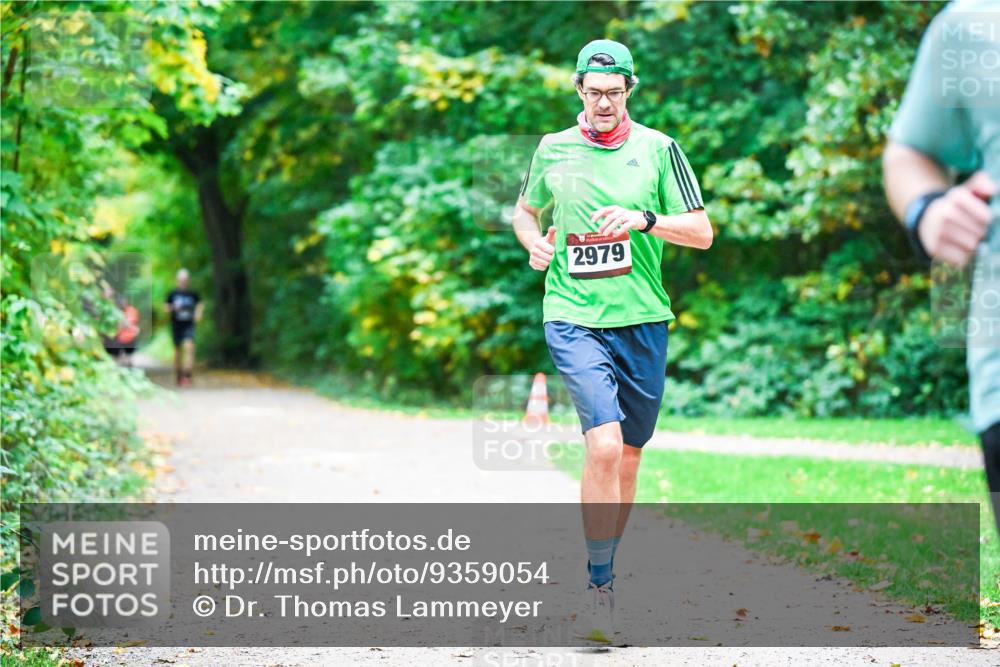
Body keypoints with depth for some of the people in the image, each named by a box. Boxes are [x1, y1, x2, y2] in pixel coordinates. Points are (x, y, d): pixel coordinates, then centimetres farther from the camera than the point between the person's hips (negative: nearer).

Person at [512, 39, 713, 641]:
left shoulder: (658, 149, 2)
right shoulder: (553, 150, 6)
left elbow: (703, 233, 0)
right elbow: (525, 211, 24)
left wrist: (645, 219, -16)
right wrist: (535, 243, 2)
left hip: (642, 320, 2)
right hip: (573, 319, -2)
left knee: (629, 454, 11)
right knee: (604, 446, -19)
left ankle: (605, 566, 30)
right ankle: (599, 586, -11)